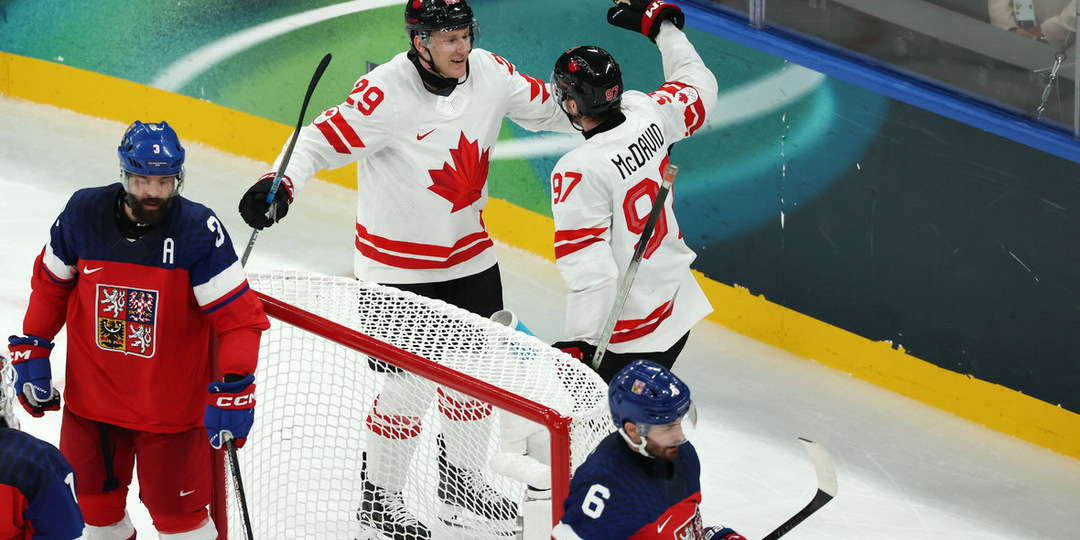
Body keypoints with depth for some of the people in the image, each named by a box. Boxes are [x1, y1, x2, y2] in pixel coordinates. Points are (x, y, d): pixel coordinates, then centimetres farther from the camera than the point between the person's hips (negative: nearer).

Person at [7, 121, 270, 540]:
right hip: (92, 395, 4)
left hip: (169, 405, -3)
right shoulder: (83, 214, -9)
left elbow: (239, 315, -17)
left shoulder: (199, 230, -18)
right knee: (96, 504, 17)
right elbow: (50, 284, 8)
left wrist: (235, 388, -25)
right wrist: (31, 352, 7)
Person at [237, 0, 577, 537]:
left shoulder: (490, 73, -6)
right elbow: (324, 137, -27)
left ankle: (461, 475, 39)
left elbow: (548, 107, 8)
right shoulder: (386, 91, -25)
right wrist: (280, 183, -42)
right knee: (409, 384, 0)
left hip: (469, 254, 6)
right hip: (397, 266, -6)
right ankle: (379, 496, 20)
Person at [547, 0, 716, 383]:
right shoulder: (649, 115, -6)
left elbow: (590, 270, -25)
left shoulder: (578, 172, -24)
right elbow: (698, 87, 18)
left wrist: (579, 344, -19)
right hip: (680, 309, 8)